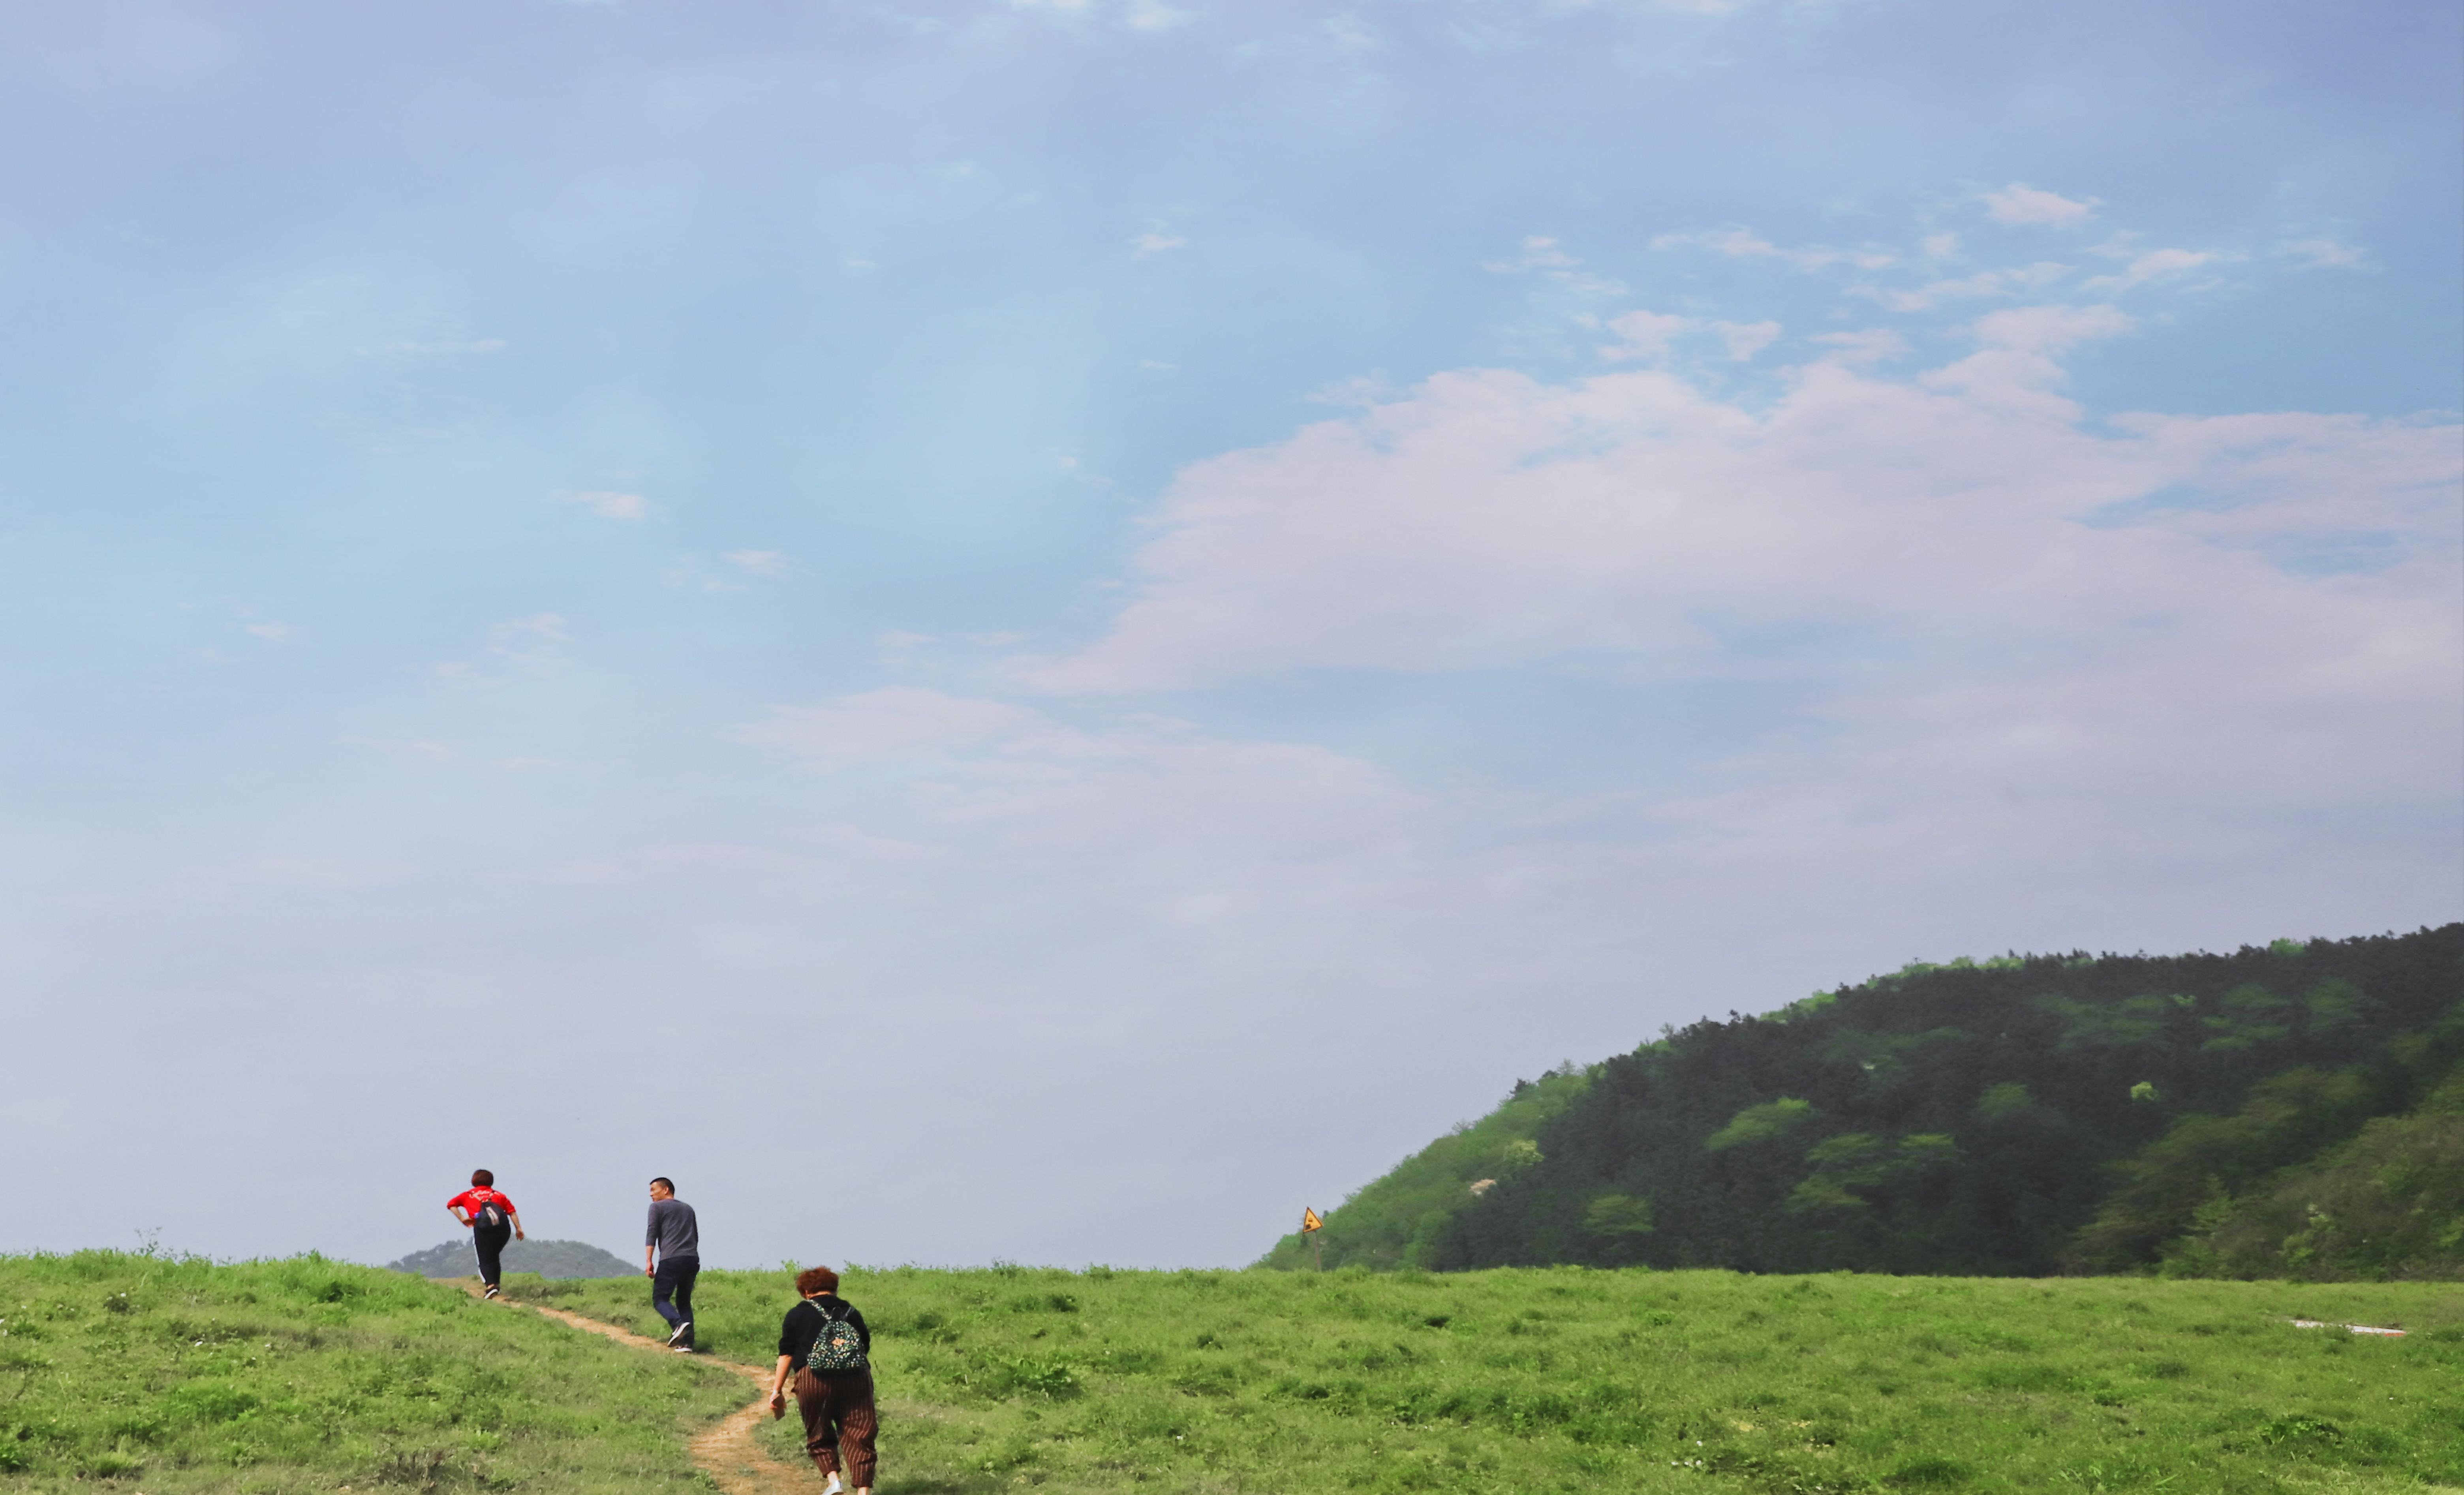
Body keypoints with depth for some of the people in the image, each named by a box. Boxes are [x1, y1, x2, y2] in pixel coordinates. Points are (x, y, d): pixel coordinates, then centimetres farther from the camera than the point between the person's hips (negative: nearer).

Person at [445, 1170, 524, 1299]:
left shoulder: (468, 1195, 25)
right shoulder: (499, 1195, 28)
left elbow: (451, 1204, 10)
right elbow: (512, 1211, 14)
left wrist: (462, 1219, 5)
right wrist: (518, 1229, 9)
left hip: (482, 1227, -2)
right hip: (503, 1226, 2)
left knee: (485, 1260, 0)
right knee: (495, 1257, 21)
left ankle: (490, 1285, -21)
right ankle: (497, 1283, 18)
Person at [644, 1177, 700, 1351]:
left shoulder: (658, 1207, 7)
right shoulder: (688, 1209, 25)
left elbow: (652, 1234, -4)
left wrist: (648, 1261, -9)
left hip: (671, 1260, -6)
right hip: (692, 1260, 6)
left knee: (660, 1298, -1)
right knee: (684, 1301, 13)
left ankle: (678, 1324, -29)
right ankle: (687, 1343, -1)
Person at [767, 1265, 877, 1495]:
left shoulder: (797, 1315, 11)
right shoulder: (852, 1313, 19)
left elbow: (786, 1355, 6)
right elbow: (866, 1348, 20)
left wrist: (777, 1390, 8)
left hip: (814, 1380, -2)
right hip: (857, 1379, 2)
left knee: (819, 1435, 15)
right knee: (858, 1437, 3)